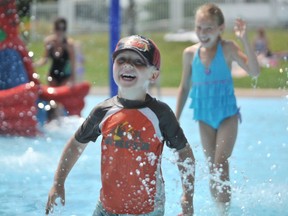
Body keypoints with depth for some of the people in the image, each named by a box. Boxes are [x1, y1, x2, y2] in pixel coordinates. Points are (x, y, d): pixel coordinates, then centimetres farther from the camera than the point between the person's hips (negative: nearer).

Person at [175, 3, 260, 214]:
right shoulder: (190, 53, 0)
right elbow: (185, 87, 10)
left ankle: (225, 210, -11)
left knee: (220, 163, -15)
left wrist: (245, 40, -29)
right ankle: (217, 208, 17)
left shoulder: (227, 48, -10)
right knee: (212, 167, 8)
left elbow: (254, 71, -21)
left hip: (227, 115, -3)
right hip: (204, 117, 4)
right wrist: (175, 120, 11)